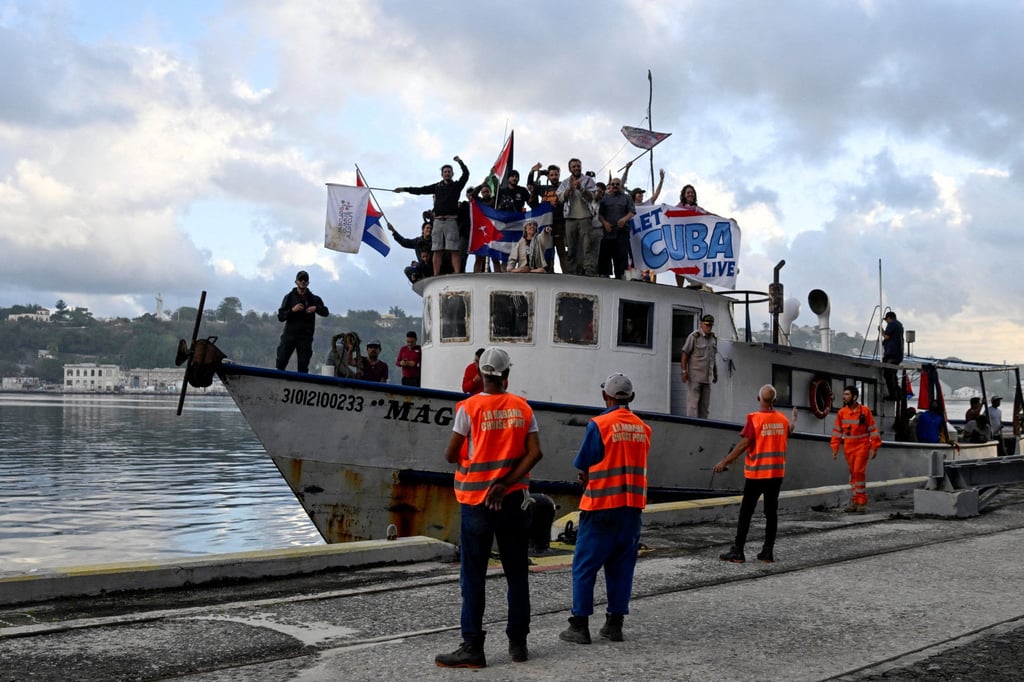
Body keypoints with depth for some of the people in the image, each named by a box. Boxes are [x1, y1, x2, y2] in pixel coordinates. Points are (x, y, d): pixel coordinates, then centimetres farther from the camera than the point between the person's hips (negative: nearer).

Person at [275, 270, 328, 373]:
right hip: (289, 335, 0)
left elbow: (325, 313, 7)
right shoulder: (289, 297, 8)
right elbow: (280, 317, 2)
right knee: (281, 363, -6)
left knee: (303, 367, -2)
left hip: (305, 337, 0)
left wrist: (316, 308, -12)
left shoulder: (314, 299, 10)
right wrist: (292, 310, -14)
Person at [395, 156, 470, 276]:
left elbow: (466, 174, -1)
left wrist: (460, 162, -5)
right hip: (438, 221, 3)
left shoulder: (457, 185, 12)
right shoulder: (437, 186, 19)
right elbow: (421, 190, 21)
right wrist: (404, 189, 20)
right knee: (437, 251, -1)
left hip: (451, 221, -3)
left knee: (454, 250, -10)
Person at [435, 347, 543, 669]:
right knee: (517, 573, 12)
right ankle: (518, 642, 17)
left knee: (473, 576, 1)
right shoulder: (522, 408, 3)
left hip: (477, 501, -3)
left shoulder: (469, 407, -7)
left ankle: (473, 647, 0)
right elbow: (534, 453, -6)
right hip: (514, 499, 3)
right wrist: (506, 484, -9)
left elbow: (451, 455, -6)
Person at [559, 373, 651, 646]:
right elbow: (634, 464, 12)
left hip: (602, 505, -5)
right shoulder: (643, 428, 6)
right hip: (632, 505, 5)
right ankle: (615, 623, 14)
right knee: (621, 566, 12)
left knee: (585, 566, 3)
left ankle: (580, 625, 3)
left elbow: (583, 466, -6)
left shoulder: (599, 424, -11)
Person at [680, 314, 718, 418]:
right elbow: (685, 354, -7)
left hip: (707, 377, 6)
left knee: (705, 405, 6)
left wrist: (715, 374, 17)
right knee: (693, 402, -8)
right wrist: (684, 371, -13)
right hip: (694, 376, -6)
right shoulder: (694, 336, -6)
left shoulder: (713, 339, 13)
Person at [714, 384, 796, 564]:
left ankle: (737, 551, 1)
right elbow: (789, 431, 26)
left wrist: (724, 462, -11)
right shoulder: (783, 419, 3)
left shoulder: (754, 419, -13)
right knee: (771, 512, 8)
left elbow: (744, 444, -17)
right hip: (777, 473, 4)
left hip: (756, 474, -4)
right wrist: (794, 418, 47)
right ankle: (768, 552, 9)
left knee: (746, 512, 0)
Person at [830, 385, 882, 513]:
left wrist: (874, 448, -6)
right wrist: (835, 448, 3)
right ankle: (855, 502, 14)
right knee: (853, 474, 8)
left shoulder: (865, 411, -8)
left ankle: (861, 502, -4)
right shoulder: (841, 412, 3)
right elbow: (837, 431, 8)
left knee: (859, 472, -11)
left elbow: (873, 430, -3)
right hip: (848, 447, 4)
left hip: (862, 446, -4)